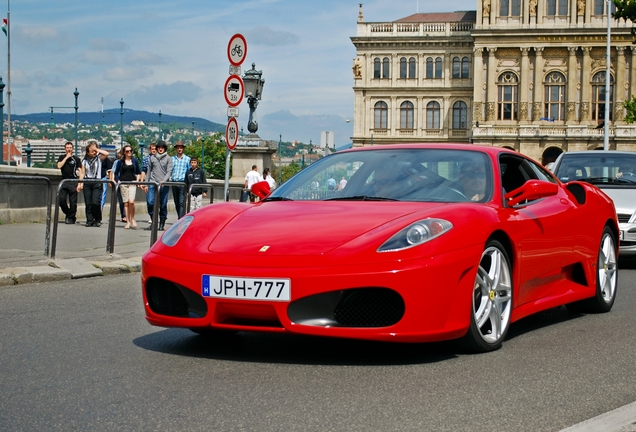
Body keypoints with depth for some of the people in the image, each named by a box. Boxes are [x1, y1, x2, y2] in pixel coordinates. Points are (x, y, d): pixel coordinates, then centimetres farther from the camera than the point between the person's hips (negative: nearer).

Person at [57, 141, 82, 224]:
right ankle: (67, 213, 17)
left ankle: (71, 218, 8)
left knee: (73, 202, -2)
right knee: (61, 199, -5)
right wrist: (66, 157, -4)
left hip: (73, 183, -2)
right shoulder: (62, 157, 13)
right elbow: (59, 166, -5)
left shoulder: (76, 159, 6)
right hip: (64, 182, 2)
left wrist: (79, 184, -7)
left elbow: (80, 172, 2)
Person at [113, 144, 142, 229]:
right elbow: (116, 173, 11)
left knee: (131, 201, -18)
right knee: (126, 203, 2)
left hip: (132, 183, -1)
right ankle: (128, 222, 6)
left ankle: (132, 219, 1)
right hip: (123, 183, 1)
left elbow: (139, 172, 16)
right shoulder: (121, 161, 6)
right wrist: (118, 181, -2)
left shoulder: (135, 160, 8)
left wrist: (137, 180, 3)